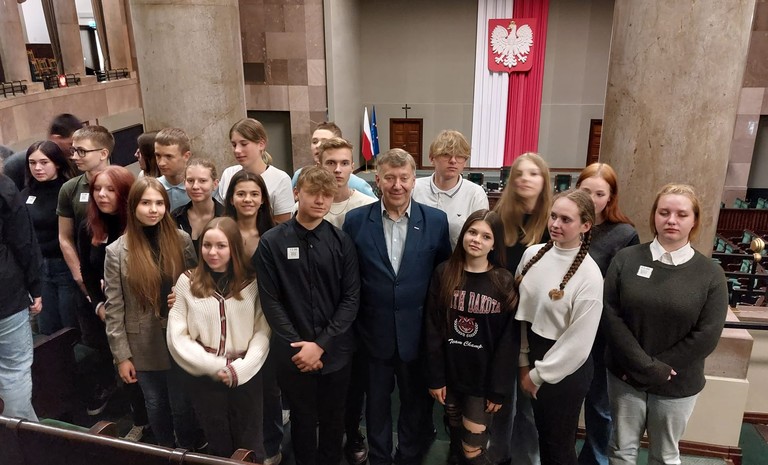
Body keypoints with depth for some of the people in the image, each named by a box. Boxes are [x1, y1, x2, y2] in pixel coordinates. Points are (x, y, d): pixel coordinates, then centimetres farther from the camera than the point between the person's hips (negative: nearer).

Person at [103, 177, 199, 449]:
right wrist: (121, 355, -4)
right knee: (156, 405, 18)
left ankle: (189, 453, 36)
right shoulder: (117, 251, -7)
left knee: (183, 404, 11)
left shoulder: (182, 240, -4)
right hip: (144, 344, 0)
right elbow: (114, 309, -4)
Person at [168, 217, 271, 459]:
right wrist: (215, 366, -14)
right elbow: (176, 336, -7)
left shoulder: (252, 282, -4)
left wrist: (240, 368, -19)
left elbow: (263, 331, -7)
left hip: (246, 376, 0)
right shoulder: (187, 282, -5)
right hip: (203, 377, 1)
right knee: (219, 446, 20)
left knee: (249, 448, 14)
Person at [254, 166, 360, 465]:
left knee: (333, 420, 17)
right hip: (294, 353, -1)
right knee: (303, 419, 16)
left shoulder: (342, 242, -3)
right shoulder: (271, 242, -6)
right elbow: (270, 301, -7)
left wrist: (321, 344, -13)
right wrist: (298, 345, -13)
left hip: (335, 351, 1)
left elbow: (351, 298, -5)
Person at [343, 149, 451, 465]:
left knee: (416, 401, 18)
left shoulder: (436, 221, -5)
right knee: (377, 402, 19)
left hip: (418, 332, 0)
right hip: (374, 332, 0)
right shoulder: (356, 220, -6)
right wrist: (352, 323, -2)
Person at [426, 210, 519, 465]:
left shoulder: (504, 282, -9)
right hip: (450, 373, 2)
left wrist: (499, 388, -8)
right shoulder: (443, 274, -5)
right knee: (455, 438, 20)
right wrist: (435, 376, -5)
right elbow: (433, 329, -4)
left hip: (483, 379, -2)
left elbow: (509, 340, -7)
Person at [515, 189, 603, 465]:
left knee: (558, 443, 14)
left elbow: (579, 341, -17)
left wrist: (538, 375, -9)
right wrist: (524, 362, 5)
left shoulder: (589, 274, -19)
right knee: (541, 434, 22)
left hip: (565, 367, -5)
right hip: (535, 353, 5)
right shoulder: (532, 254, -4)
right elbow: (521, 311, 4)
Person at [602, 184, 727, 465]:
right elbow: (610, 314, -11)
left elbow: (706, 336, -10)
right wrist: (647, 365, -17)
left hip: (678, 384, 0)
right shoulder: (626, 259, -6)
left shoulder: (710, 273, -5)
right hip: (625, 376, 0)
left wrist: (661, 369, -13)